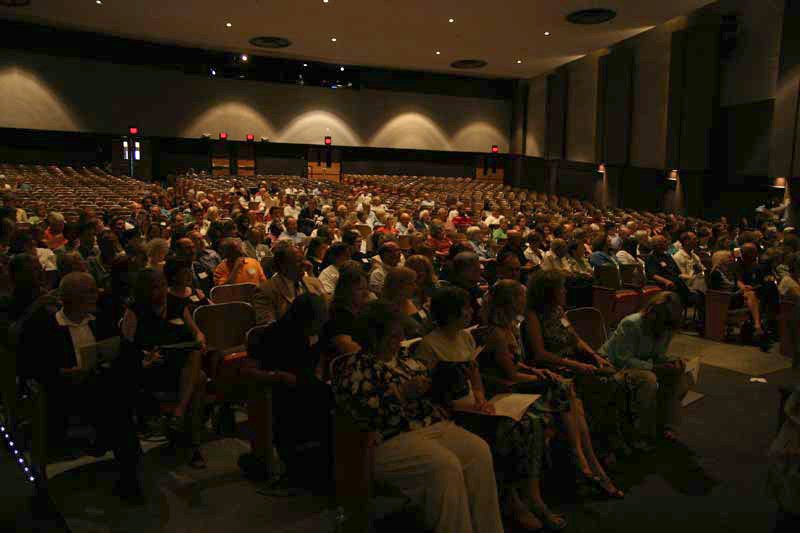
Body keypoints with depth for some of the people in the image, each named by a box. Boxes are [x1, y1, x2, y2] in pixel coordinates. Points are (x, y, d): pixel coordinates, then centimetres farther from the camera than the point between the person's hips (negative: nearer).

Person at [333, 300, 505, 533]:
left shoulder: (404, 357, 20)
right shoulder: (353, 367, -1)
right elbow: (361, 411, -13)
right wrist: (403, 392, -16)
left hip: (433, 425, 7)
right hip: (390, 441, -6)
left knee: (479, 450, -18)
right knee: (444, 465, -31)